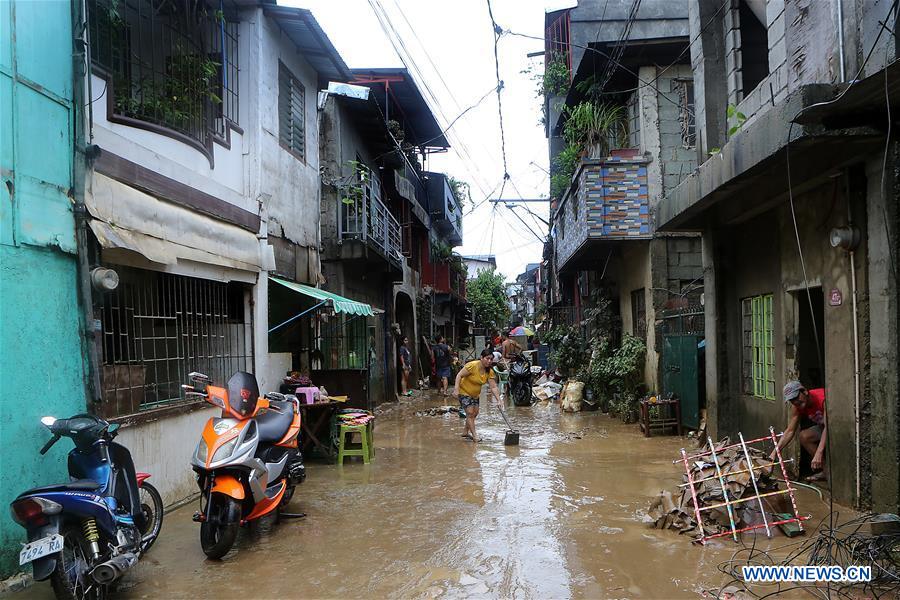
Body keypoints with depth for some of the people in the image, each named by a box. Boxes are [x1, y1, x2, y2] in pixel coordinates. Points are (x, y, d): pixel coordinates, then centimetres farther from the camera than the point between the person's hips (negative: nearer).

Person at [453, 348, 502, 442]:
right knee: (470, 412, -14)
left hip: (475, 394, 7)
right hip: (463, 391, -7)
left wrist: (498, 401, -21)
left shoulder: (490, 372, -11)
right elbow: (459, 375, -25)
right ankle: (474, 435, -9)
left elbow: (494, 387, -12)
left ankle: (466, 432, 31)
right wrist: (456, 390, -32)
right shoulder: (472, 365, -28)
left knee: (475, 413, 12)